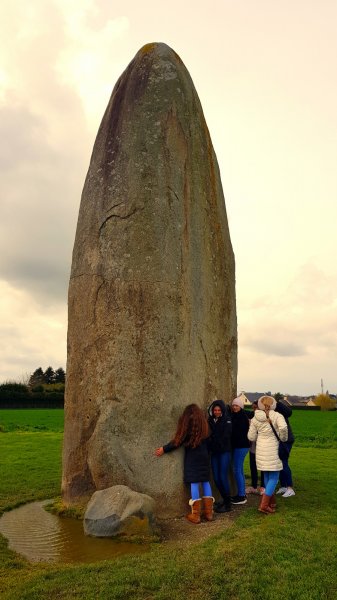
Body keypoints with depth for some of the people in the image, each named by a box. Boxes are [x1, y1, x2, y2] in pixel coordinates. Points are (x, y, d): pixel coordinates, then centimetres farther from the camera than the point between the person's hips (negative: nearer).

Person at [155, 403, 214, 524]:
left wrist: (164, 449, 1)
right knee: (205, 482, 11)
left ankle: (196, 515, -2)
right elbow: (207, 442, 9)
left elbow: (178, 441, -9)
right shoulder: (203, 423, 6)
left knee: (194, 483, -3)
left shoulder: (187, 424, -9)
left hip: (192, 458, -5)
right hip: (204, 457, 5)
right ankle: (209, 512, 13)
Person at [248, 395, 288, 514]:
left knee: (267, 476, 19)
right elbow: (283, 427, -27)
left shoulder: (255, 418, 2)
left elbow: (251, 437, 3)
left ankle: (272, 502, 30)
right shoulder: (277, 416, -8)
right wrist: (283, 438, -9)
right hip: (273, 449, -4)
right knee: (274, 478, 3)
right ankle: (264, 505, -7)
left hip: (261, 449, 4)